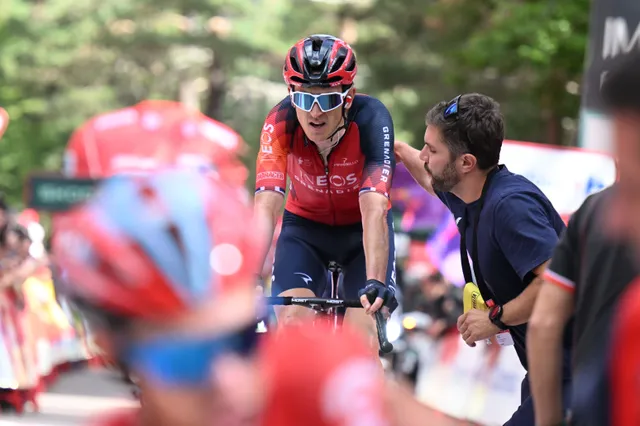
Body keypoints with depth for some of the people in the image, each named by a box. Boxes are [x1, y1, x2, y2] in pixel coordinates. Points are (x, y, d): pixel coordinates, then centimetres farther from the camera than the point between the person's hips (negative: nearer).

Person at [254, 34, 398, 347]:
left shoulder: (371, 118, -31)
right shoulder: (280, 122, -27)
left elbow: (374, 210, -41)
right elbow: (266, 207, -36)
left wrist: (376, 283, -54)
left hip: (362, 230, -1)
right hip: (306, 227, 1)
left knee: (362, 328, -19)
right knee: (293, 317, -23)